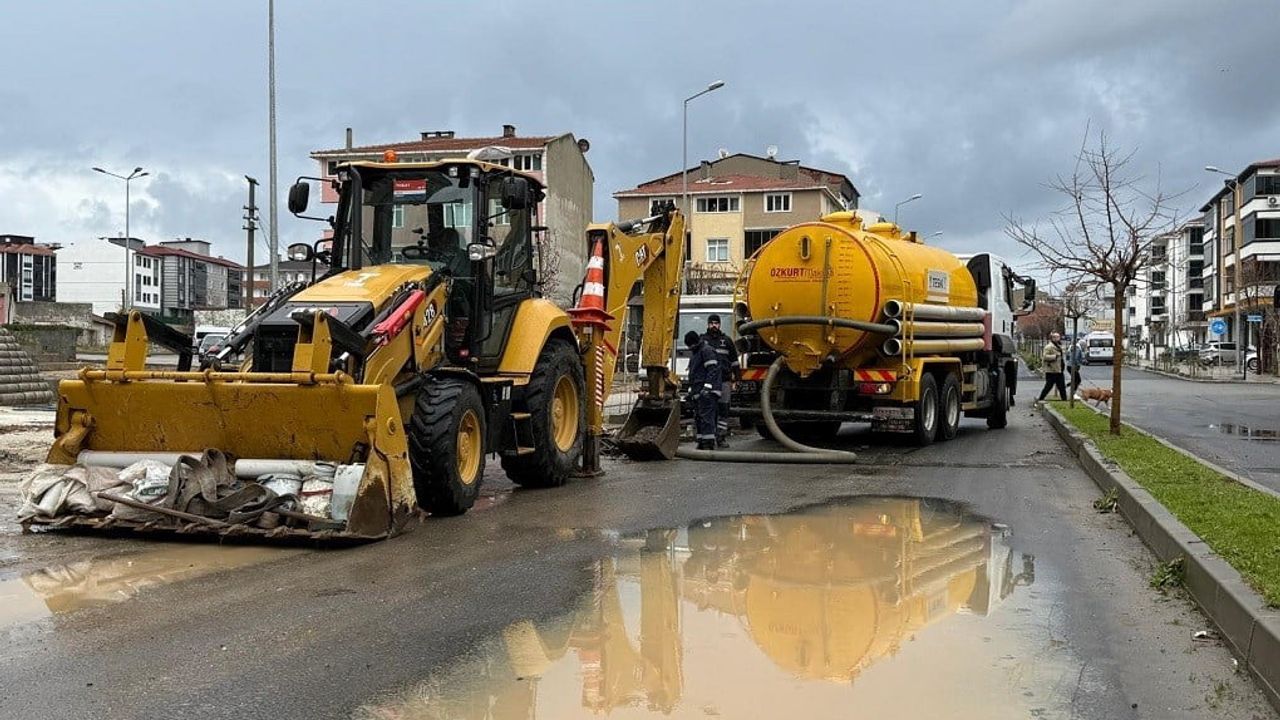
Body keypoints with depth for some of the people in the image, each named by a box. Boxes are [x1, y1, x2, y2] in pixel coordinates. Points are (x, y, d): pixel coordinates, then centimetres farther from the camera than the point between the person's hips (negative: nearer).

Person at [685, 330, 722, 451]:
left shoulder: (706, 350, -8)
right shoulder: (694, 353, 23)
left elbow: (712, 370, -16)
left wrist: (707, 387, -24)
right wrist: (691, 390, 27)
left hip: (706, 392, -10)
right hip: (697, 393, 10)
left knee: (706, 417, -14)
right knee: (697, 418, 9)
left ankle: (709, 443, -15)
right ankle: (701, 443, 12)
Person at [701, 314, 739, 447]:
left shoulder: (727, 340, 12)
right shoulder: (702, 340, 11)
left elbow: (734, 361, 14)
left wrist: (734, 378, 8)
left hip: (724, 380, 0)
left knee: (723, 408, -3)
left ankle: (722, 437, 0)